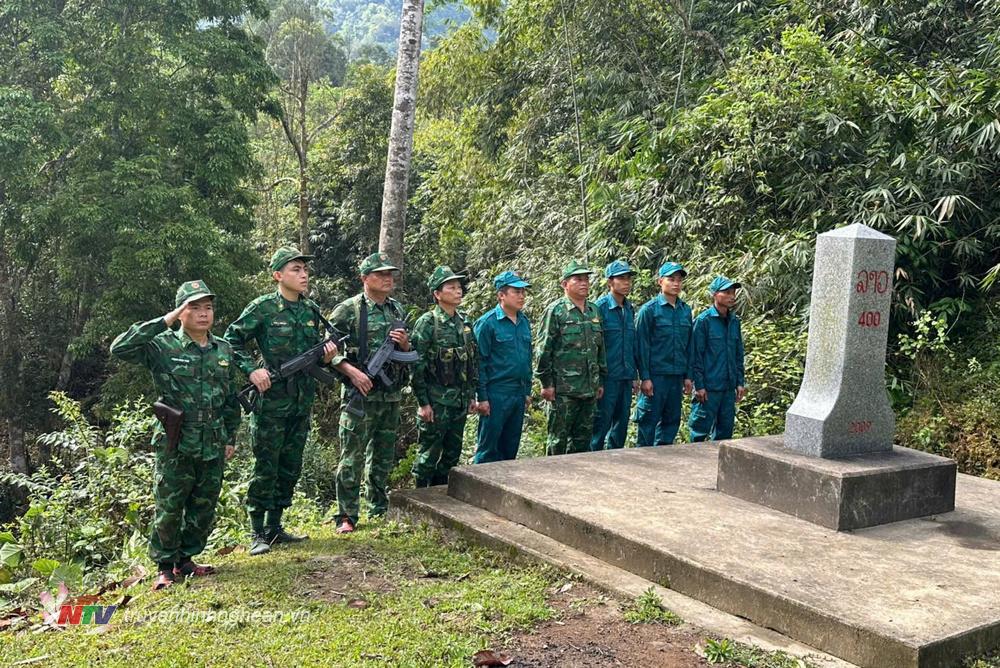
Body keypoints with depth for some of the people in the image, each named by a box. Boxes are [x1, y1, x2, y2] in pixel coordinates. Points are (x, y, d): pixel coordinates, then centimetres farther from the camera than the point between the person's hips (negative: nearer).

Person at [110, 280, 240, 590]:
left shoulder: (224, 350, 8)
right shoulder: (163, 346, -7)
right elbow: (119, 348, -22)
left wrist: (231, 437, 15)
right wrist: (164, 321, -21)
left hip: (213, 448, 5)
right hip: (175, 446, -4)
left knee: (203, 511, 12)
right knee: (168, 509, 3)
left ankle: (185, 560, 29)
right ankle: (164, 567, 19)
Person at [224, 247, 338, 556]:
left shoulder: (312, 310, 8)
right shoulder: (263, 307, -8)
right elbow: (231, 339, -4)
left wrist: (327, 354, -3)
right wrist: (252, 369, -14)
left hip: (302, 401, 6)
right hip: (271, 400, -6)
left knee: (290, 469, 12)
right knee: (265, 469, -2)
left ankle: (274, 527, 24)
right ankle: (257, 533, 9)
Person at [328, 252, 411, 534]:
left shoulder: (398, 310, 13)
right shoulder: (348, 310, -6)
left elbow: (409, 353, 21)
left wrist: (405, 344, -1)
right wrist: (352, 371, -19)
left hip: (392, 396, 6)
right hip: (360, 395, -6)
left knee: (383, 458, 14)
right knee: (352, 458, -3)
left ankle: (379, 511, 26)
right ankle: (347, 517, 4)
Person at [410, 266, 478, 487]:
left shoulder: (465, 323, 10)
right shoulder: (427, 323, -10)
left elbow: (474, 362, 17)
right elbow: (416, 365, -13)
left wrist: (472, 396, 14)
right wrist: (423, 402, -15)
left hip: (460, 402, 7)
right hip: (435, 402, -6)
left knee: (451, 456, 13)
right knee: (428, 455, 1)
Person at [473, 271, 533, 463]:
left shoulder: (524, 322, 10)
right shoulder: (487, 323, -10)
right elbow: (479, 362, -11)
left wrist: (528, 391, 16)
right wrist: (482, 397, -13)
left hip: (519, 395, 7)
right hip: (496, 395, -7)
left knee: (510, 447, 13)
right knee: (488, 449, 0)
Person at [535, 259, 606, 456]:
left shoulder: (594, 311, 14)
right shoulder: (555, 311, -6)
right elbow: (544, 349, -9)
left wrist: (601, 380, 17)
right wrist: (546, 382, -12)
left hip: (590, 388, 6)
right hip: (563, 389, -6)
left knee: (583, 438, 12)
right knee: (559, 438, 0)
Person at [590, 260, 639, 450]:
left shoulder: (630, 309, 11)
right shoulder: (600, 307, -10)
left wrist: (634, 376, 16)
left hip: (626, 378, 7)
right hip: (607, 377, -7)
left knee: (621, 423, 13)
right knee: (601, 423, -2)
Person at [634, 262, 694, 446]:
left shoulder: (686, 310, 10)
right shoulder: (649, 309, -7)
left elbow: (689, 346, 14)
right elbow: (642, 346, -8)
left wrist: (688, 376, 10)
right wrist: (644, 377, -12)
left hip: (677, 376, 6)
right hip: (655, 375, -6)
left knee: (672, 420, 11)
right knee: (648, 420, 0)